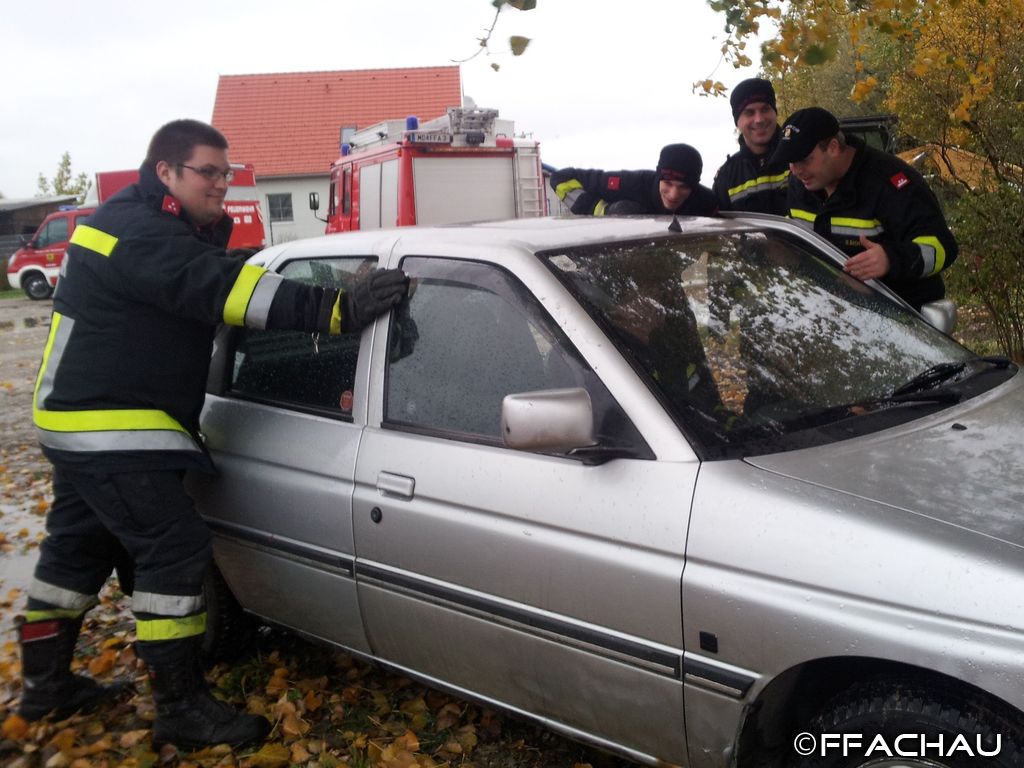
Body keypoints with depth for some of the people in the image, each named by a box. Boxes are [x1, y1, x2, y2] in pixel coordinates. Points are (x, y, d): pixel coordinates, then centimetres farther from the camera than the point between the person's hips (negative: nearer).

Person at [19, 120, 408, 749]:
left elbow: (212, 285, 13)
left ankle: (47, 682, 34)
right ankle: (183, 709, -4)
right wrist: (335, 309, -40)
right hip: (109, 430, -11)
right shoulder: (138, 231, -21)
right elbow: (219, 288, -34)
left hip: (86, 423, 11)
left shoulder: (161, 229, 14)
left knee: (79, 547, 19)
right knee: (176, 549, -11)